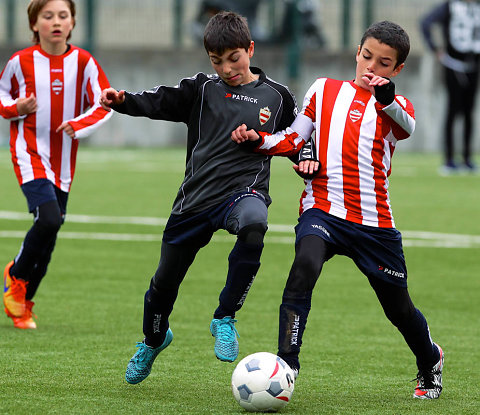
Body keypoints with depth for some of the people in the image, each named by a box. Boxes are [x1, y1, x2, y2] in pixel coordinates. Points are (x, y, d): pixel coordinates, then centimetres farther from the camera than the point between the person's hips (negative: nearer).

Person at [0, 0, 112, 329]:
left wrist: (80, 124, -16)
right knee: (49, 219, -23)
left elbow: (105, 104, 2)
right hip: (30, 154, -3)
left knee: (49, 238, 7)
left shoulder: (83, 62, -2)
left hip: (63, 160, 3)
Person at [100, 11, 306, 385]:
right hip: (197, 198, 2)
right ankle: (154, 340, 43)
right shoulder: (202, 89, 5)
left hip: (245, 190, -2)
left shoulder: (276, 96, 7)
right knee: (166, 279, 9)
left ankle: (225, 318, -22)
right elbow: (160, 102, -9)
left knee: (254, 222, -38)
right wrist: (123, 101, -28)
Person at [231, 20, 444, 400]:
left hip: (375, 222, 0)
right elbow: (293, 139, 18)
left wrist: (385, 96, -43)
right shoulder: (325, 90, 11)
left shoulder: (395, 105, 4)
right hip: (323, 210, 0)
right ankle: (285, 367, -32)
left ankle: (431, 361, 42)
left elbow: (406, 127, -21)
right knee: (305, 266, -32)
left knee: (399, 308, 10)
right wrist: (258, 140, -3)